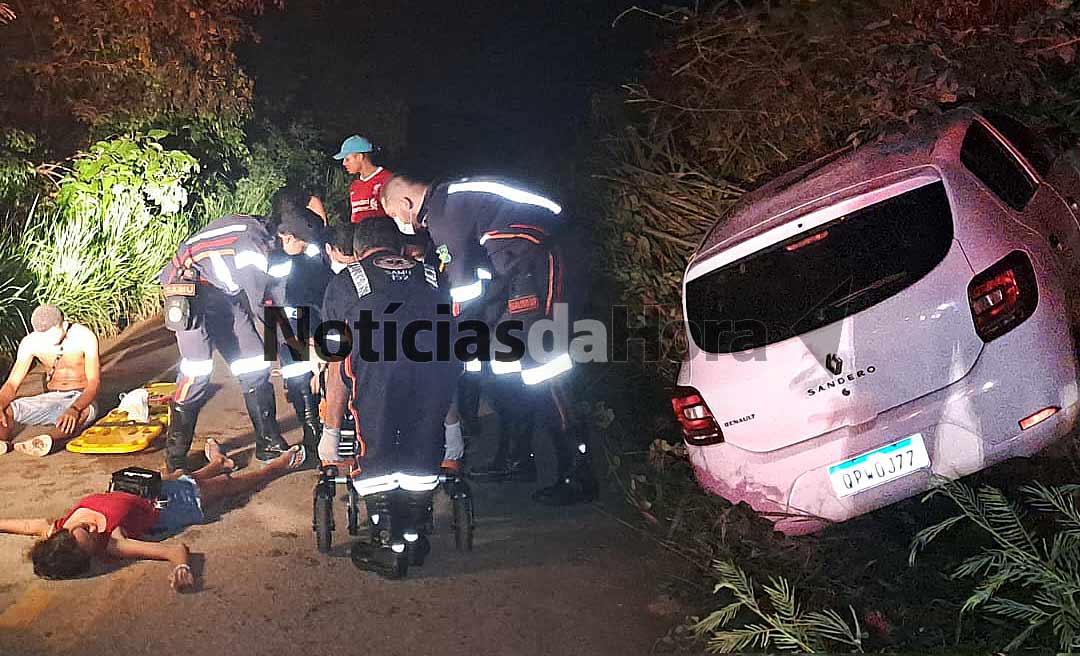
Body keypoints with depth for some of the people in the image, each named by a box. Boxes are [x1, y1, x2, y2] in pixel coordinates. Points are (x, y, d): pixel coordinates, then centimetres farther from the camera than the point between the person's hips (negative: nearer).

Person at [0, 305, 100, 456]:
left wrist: (74, 409, -41)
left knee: (84, 411, -40)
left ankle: (48, 439, -64)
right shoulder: (30, 343, -6)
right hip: (51, 398, 4)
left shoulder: (84, 337, -15)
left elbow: (94, 382, -21)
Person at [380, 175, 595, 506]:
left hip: (536, 264, -10)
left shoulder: (443, 214, -12)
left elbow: (463, 288, -12)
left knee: (534, 366, -12)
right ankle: (520, 456, 21)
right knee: (502, 362, 12)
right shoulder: (447, 201, 18)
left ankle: (577, 475, -8)